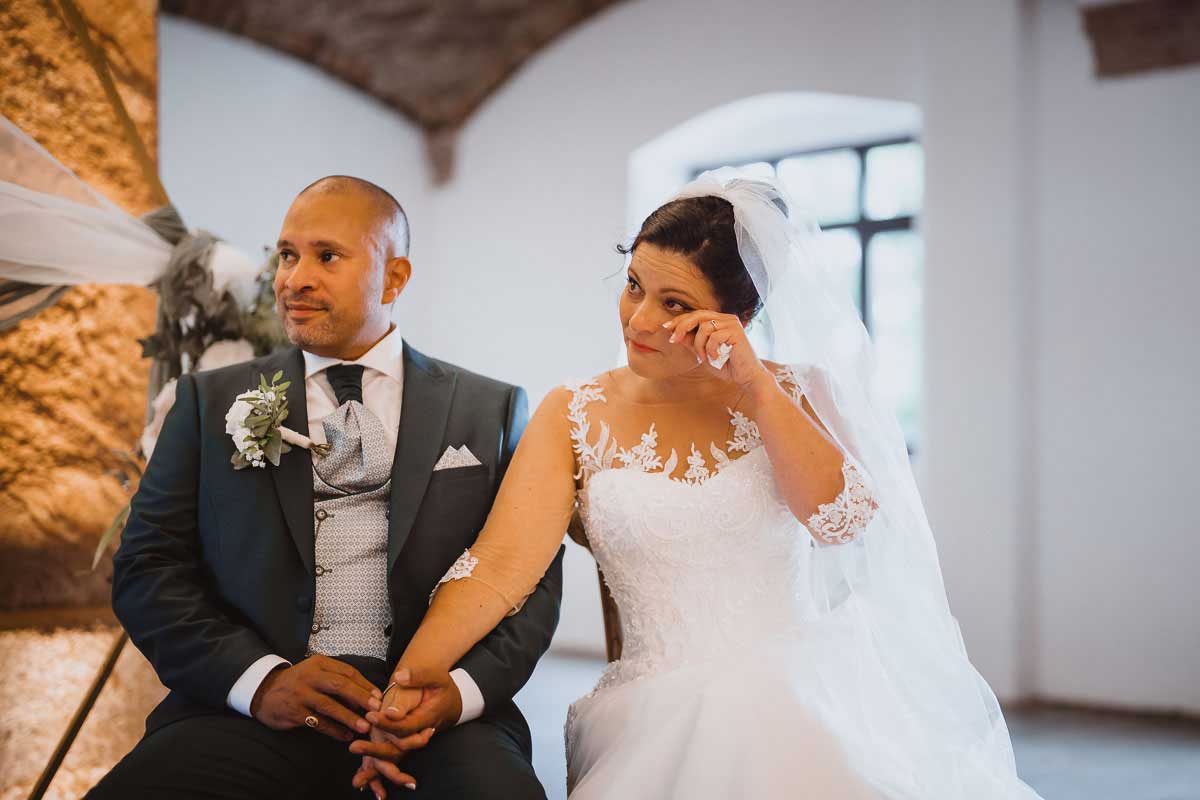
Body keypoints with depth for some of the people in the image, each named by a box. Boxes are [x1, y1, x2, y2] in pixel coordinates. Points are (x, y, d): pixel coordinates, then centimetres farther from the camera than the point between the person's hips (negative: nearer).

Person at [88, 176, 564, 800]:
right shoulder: (212, 402, 13)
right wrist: (258, 678, -11)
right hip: (251, 716, 1)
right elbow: (148, 569, 6)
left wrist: (460, 689, -12)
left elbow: (534, 580, 8)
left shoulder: (492, 411, 12)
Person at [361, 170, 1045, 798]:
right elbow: (502, 560, -6)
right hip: (662, 713, 0)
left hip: (801, 696, 1)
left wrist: (755, 384, -10)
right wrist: (412, 680, -19)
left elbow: (840, 521, -8)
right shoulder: (577, 415, 5)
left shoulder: (785, 395, 8)